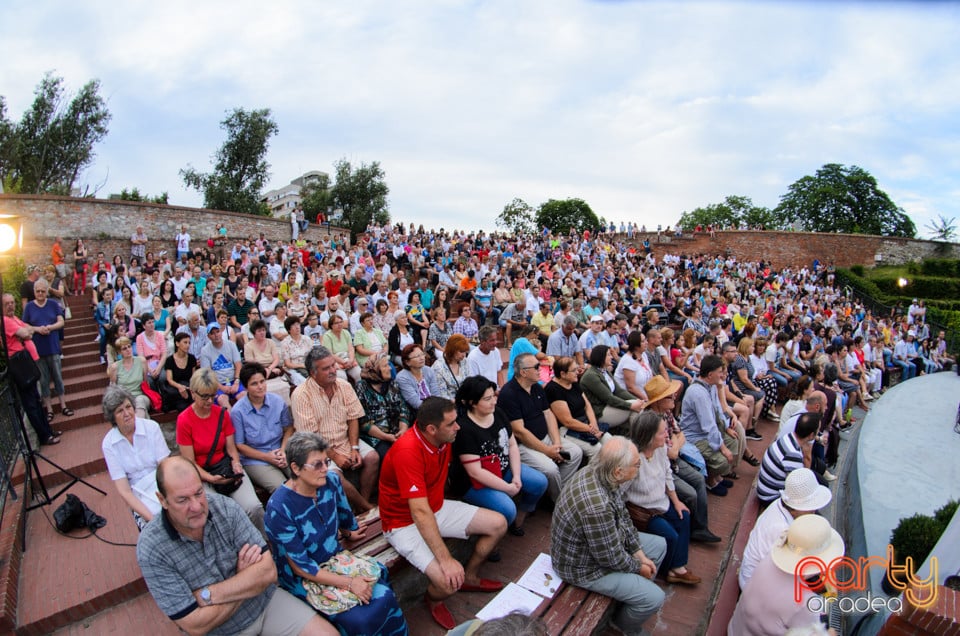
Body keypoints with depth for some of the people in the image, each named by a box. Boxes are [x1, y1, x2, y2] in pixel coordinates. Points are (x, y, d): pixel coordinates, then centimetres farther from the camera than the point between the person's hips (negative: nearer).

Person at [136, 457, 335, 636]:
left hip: (265, 602, 2)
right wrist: (246, 579, -13)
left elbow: (268, 571, -17)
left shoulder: (225, 508, -14)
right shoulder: (151, 549, -19)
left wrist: (207, 594, -21)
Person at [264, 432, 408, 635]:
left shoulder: (331, 480, -10)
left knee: (385, 597, -18)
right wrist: (349, 583, -23)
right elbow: (301, 567, -19)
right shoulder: (279, 508, -25)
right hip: (303, 578, -5)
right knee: (358, 619, -24)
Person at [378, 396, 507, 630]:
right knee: (449, 581, -26)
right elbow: (420, 512, -34)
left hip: (437, 508, 8)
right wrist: (446, 559, -34)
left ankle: (470, 577, 26)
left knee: (498, 524, 3)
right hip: (405, 523, -8)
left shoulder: (444, 439, -11)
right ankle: (433, 600, 12)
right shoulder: (408, 451, -34)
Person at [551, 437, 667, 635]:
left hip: (608, 541, 9)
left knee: (659, 545, 16)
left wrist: (639, 553, 2)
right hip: (585, 567, -9)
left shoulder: (597, 472, -14)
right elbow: (612, 559, -26)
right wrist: (638, 567, -7)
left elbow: (623, 516, 3)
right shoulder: (596, 507, -41)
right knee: (654, 598, -9)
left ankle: (633, 591, 34)